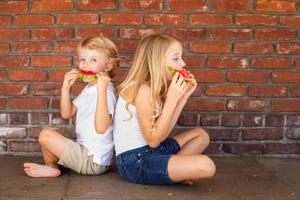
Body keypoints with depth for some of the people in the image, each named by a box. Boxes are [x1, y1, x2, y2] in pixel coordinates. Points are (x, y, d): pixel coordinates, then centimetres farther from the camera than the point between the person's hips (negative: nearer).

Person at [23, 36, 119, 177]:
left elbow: (100, 127, -34)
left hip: (93, 161, -10)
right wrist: (65, 88, -1)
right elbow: (67, 114, 12)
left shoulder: (105, 92, -21)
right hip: (86, 152, 11)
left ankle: (51, 166, 13)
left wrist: (102, 90, -37)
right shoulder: (88, 89, 11)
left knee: (46, 135, -13)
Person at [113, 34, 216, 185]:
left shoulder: (154, 88, 8)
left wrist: (183, 97, 6)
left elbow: (163, 132, 6)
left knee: (201, 135, 21)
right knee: (205, 166, -25)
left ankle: (174, 168, 2)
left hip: (150, 152, 10)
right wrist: (172, 99, -21)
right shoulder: (143, 90, -20)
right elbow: (153, 140, -19)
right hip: (135, 162, -10)